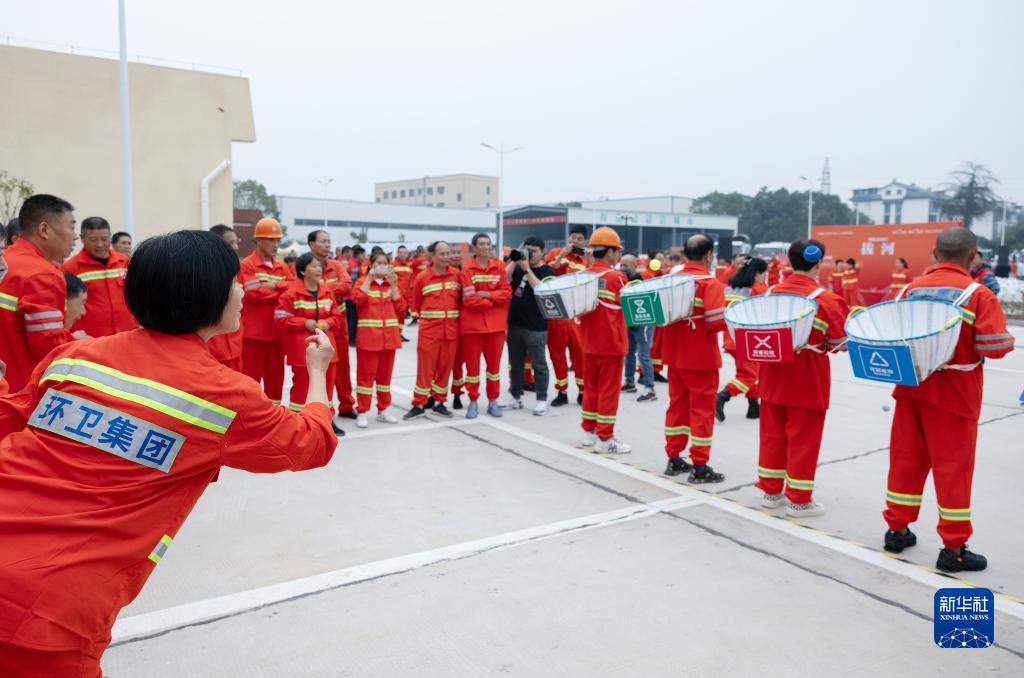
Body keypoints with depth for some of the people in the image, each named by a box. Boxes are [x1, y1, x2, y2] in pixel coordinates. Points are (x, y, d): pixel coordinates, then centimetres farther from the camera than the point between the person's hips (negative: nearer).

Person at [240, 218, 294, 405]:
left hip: (277, 332, 6)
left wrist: (274, 286, -12)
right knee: (252, 378, -1)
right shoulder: (246, 265, -5)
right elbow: (253, 293, -17)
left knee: (276, 378, 12)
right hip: (253, 332, -6)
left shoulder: (282, 267, 14)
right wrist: (281, 291, -7)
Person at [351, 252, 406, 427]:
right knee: (366, 374, -2)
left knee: (385, 374, 11)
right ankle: (362, 412, 4)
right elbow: (357, 298, -20)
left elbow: (400, 307, 1)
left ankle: (382, 410, 20)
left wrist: (393, 284, -5)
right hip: (368, 336, -4)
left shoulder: (391, 283, 13)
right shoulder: (362, 281, 2)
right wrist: (370, 277, -16)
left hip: (389, 336, 4)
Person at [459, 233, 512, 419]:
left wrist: (485, 294, -14)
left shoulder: (500, 267, 5)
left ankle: (493, 401, 21)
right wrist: (494, 301, -7)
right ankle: (473, 401, 16)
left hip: (496, 323, 3)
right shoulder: (467, 269, -6)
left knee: (494, 363, 10)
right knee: (472, 364, 4)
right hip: (473, 324, -3)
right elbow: (469, 299, -13)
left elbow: (507, 293, -2)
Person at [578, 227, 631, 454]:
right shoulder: (616, 277, -13)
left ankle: (588, 431, 22)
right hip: (611, 341, -6)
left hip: (589, 341, 6)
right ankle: (605, 438, 5)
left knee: (591, 386, 15)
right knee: (609, 389, 1)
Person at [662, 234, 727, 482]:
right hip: (701, 358, -6)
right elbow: (716, 322, -19)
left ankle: (674, 459, 23)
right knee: (702, 409, 3)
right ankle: (700, 467, 8)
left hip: (674, 355, 6)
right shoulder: (710, 283, -14)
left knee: (677, 405, 15)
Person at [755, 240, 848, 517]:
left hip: (774, 375, 5)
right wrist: (817, 344, 8)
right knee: (802, 438, 5)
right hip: (807, 380, -5)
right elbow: (839, 341, -8)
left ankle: (771, 491, 24)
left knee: (772, 433, 13)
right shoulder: (825, 299, -14)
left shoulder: (772, 292, 0)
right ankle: (799, 499, 14)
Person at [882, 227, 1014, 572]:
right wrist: (1006, 339, 5)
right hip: (954, 393, -4)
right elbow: (994, 346, -15)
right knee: (953, 466, 3)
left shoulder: (912, 289, 3)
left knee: (906, 458, 13)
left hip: (911, 387, 4)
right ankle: (953, 548, 10)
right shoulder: (979, 294, -10)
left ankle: (897, 530, 23)